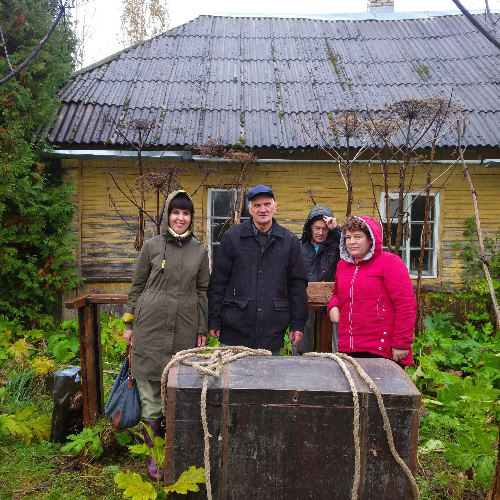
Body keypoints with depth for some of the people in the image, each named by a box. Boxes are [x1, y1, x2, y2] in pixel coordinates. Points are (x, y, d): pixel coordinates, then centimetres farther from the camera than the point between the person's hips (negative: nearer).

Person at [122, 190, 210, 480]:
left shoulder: (200, 250, 8)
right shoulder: (152, 246, 3)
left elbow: (203, 291, 11)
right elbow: (137, 286, 7)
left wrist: (203, 329, 8)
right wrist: (129, 323, 5)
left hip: (185, 328, 2)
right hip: (151, 324, -1)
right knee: (151, 390, 1)